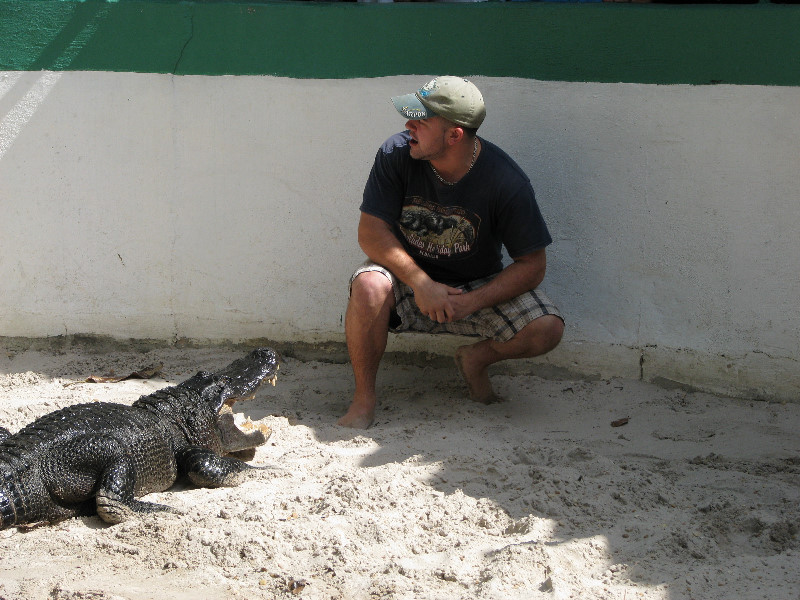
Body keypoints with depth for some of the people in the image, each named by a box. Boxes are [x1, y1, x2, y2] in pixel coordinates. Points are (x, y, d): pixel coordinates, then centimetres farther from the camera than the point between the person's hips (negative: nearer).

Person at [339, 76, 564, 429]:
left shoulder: (506, 182, -20)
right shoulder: (397, 155, -17)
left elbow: (532, 265, -15)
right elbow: (371, 231, -16)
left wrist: (472, 302, -27)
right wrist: (421, 284, -29)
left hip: (478, 288, 0)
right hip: (409, 277, 0)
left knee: (547, 330, -23)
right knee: (369, 286, -34)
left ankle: (476, 358, 9)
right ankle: (363, 397, -15)